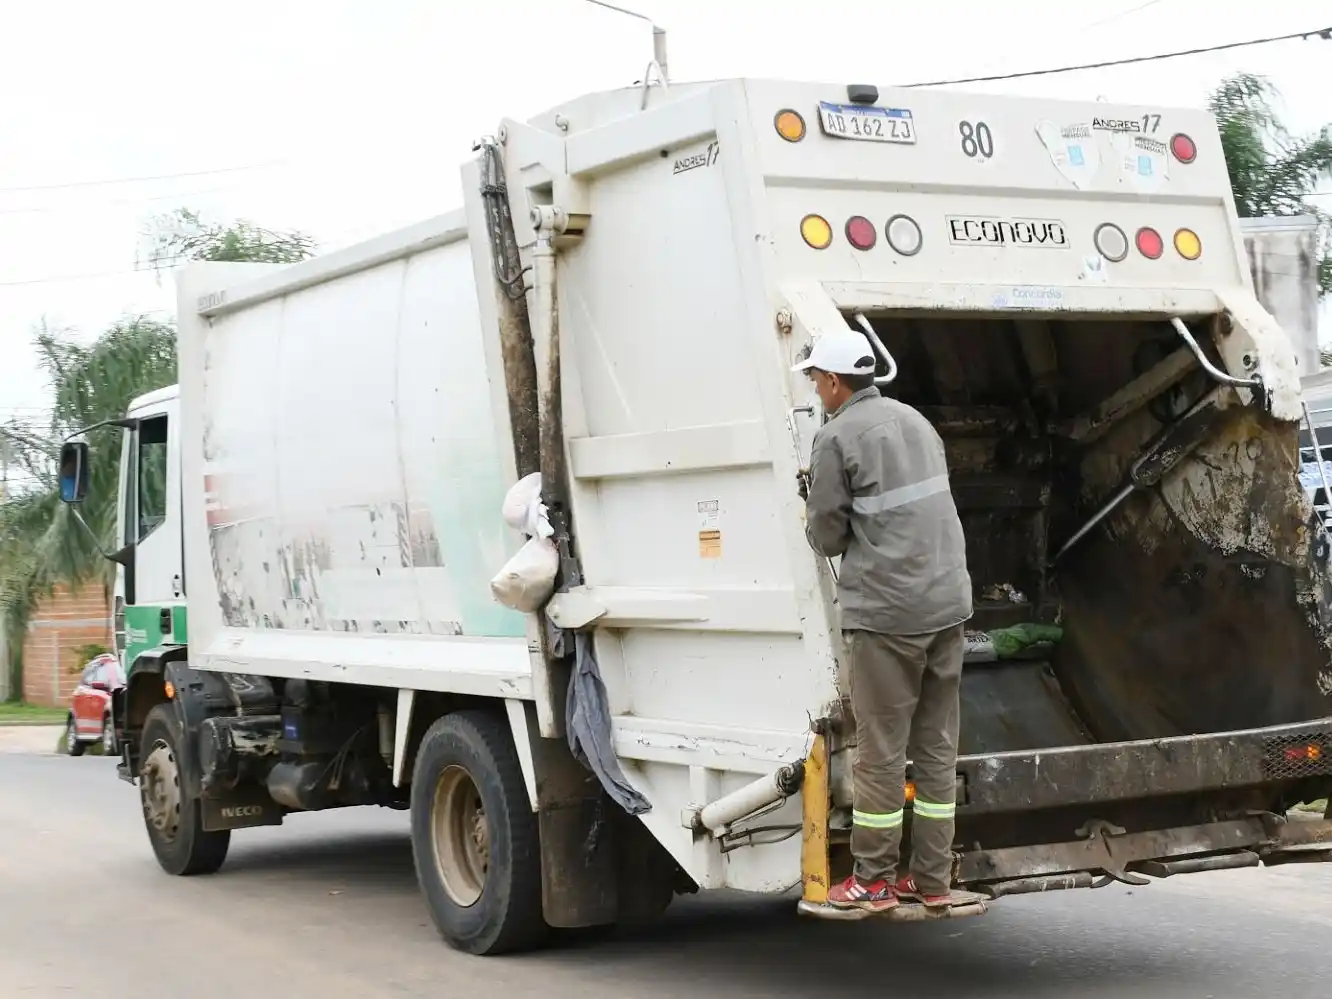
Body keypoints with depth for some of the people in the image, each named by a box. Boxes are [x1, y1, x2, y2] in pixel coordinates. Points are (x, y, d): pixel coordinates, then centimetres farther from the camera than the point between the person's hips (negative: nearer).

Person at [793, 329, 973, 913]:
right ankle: (932, 878, 15)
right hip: (947, 603, 7)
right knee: (937, 745, 10)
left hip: (885, 612, -7)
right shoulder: (914, 420, 15)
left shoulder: (836, 437, -8)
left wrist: (814, 517, 16)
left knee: (881, 750, 0)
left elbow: (826, 537, -5)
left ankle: (873, 880, 7)